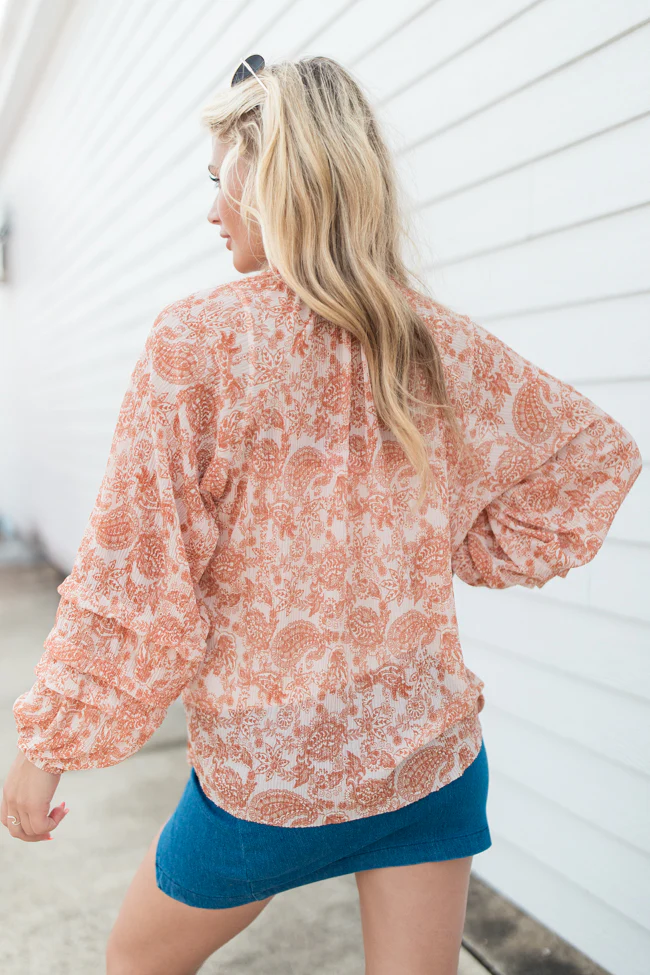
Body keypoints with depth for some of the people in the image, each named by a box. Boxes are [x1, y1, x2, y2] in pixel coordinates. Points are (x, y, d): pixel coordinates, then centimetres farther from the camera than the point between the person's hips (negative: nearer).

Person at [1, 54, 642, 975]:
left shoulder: (199, 338, -17)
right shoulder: (440, 339, -3)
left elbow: (135, 568, -16)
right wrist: (472, 559, 7)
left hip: (268, 763, -3)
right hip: (432, 746, 4)